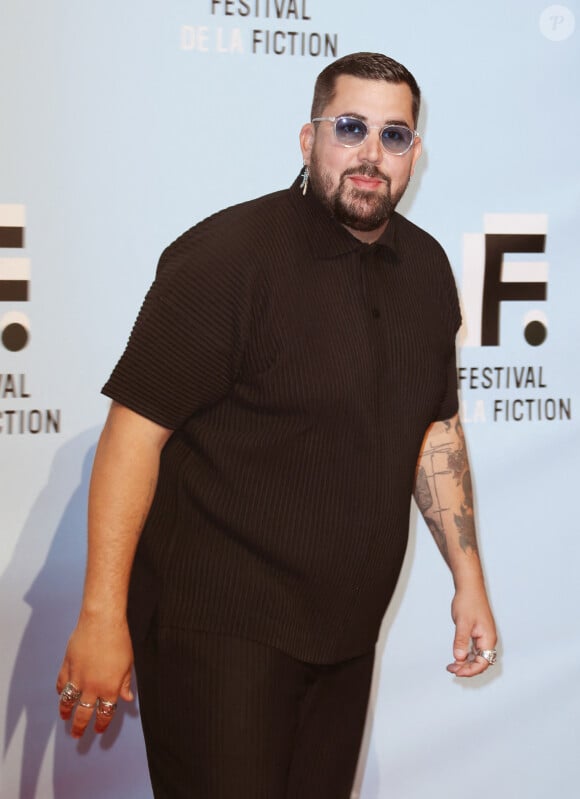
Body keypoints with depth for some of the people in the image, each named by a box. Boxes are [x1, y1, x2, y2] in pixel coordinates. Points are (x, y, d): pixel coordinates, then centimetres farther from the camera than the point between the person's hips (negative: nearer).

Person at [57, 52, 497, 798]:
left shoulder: (426, 267, 7)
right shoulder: (229, 254, -16)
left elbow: (435, 428, 16)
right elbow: (135, 428, -18)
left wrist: (468, 579, 14)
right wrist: (102, 614, -21)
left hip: (346, 635, 7)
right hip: (220, 631, -7)